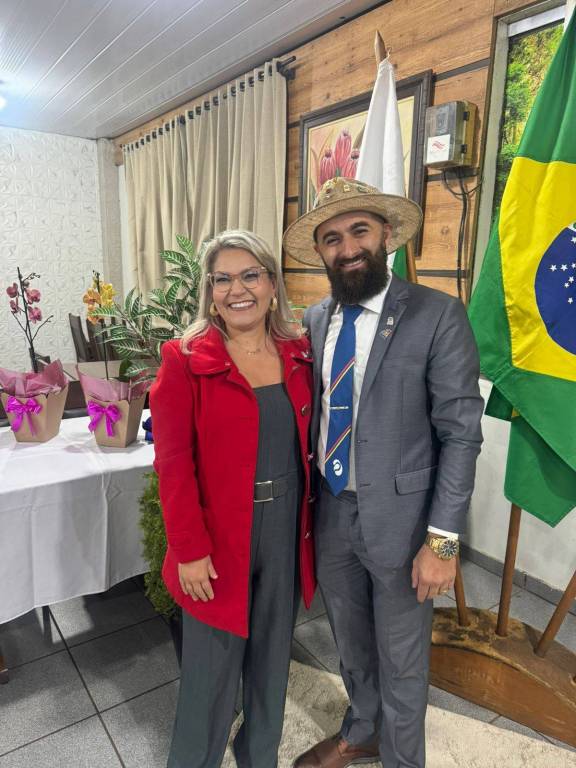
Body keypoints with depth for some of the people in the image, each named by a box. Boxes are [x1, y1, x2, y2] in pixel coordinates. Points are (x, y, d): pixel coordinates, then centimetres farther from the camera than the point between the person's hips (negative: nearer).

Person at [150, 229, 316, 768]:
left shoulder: (298, 354, 1)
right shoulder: (185, 359, -11)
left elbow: (307, 445, 7)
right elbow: (173, 462, -12)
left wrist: (309, 517, 3)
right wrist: (189, 549, -13)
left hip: (286, 532, 4)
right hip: (218, 539, -4)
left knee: (271, 657, 21)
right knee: (212, 668, 13)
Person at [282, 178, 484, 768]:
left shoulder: (437, 315, -14)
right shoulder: (315, 319, 2)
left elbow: (461, 433, -14)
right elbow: (313, 413, 8)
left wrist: (442, 541, -16)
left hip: (398, 517, -4)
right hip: (330, 513, 5)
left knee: (401, 662, 18)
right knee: (351, 645, 27)